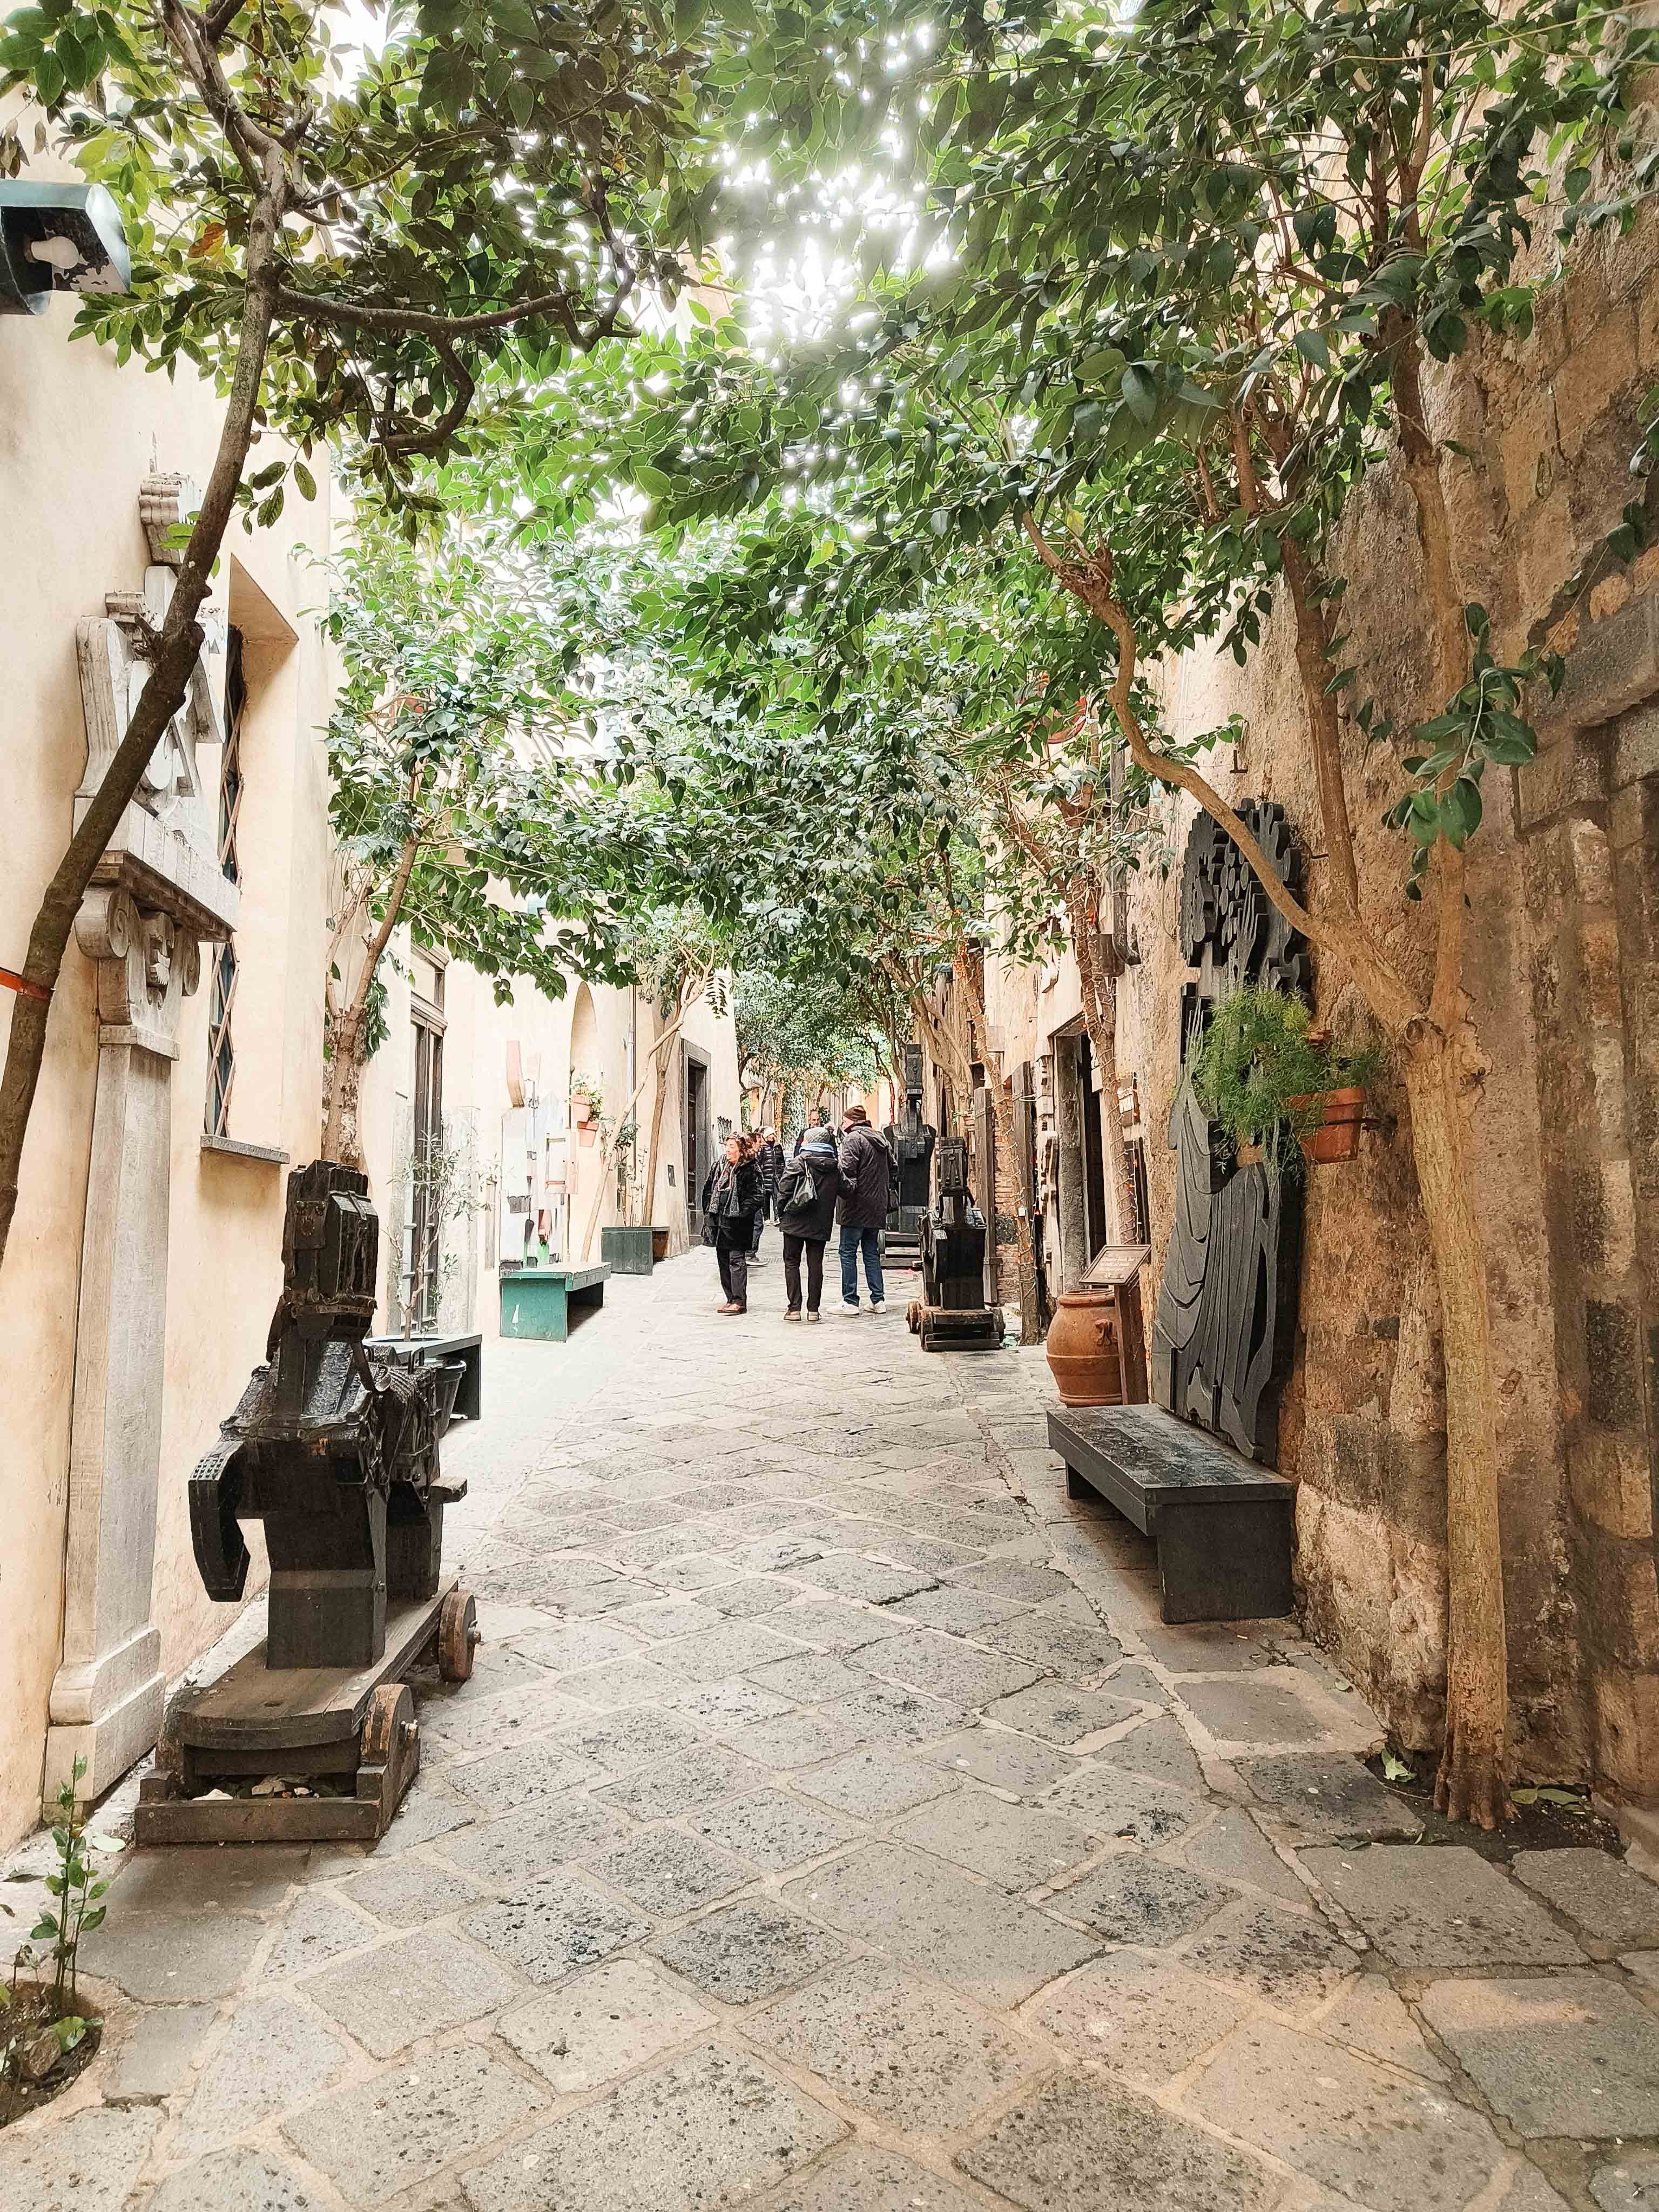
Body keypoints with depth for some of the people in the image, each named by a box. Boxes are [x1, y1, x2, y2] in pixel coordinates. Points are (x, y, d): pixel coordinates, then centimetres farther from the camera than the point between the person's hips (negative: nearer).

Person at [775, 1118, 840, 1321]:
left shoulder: (799, 1162, -8)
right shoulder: (834, 1167, 7)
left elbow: (784, 1190, -9)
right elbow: (839, 1191, 13)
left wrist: (781, 1213, 1)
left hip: (796, 1221, -4)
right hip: (821, 1224, 4)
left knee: (792, 1262, 5)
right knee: (816, 1264, 7)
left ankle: (794, 1308, 1)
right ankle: (813, 1310, 7)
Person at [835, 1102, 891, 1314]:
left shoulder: (853, 1139, -11)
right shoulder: (879, 1140, 14)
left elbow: (846, 1168, -23)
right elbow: (892, 1167, 20)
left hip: (856, 1205, -8)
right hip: (877, 1206, 8)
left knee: (848, 1253, -1)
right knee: (872, 1253, 14)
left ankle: (850, 1301, -1)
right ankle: (878, 1300, 14)